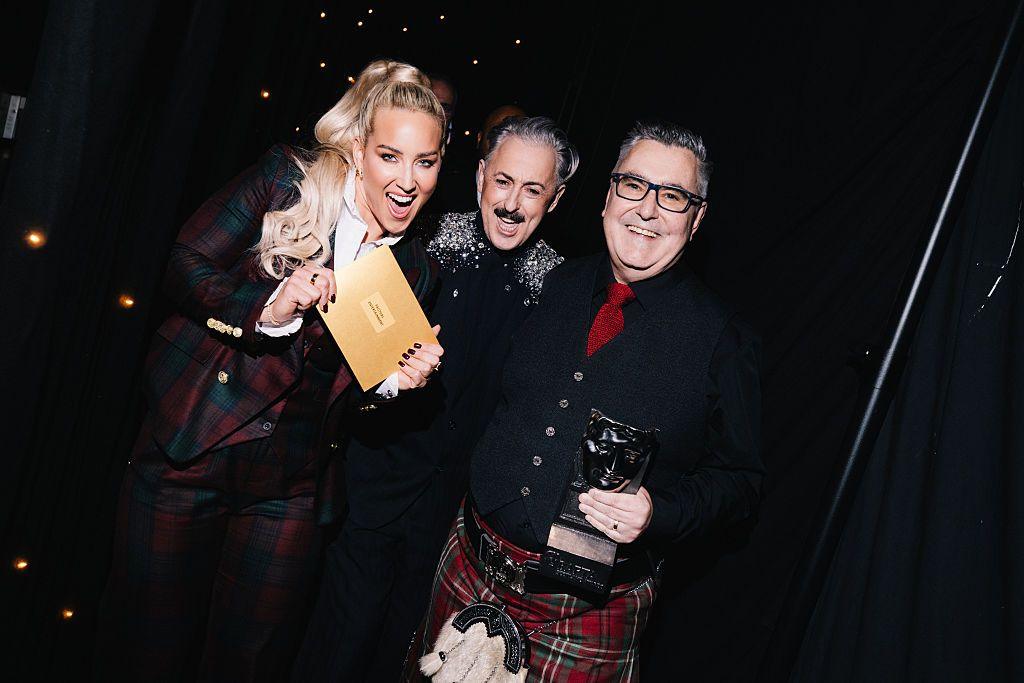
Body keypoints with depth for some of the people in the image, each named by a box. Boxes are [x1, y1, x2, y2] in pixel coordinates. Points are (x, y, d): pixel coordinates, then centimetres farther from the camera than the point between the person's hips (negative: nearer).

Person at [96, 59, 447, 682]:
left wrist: (399, 381, -14)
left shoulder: (417, 272, 1)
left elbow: (346, 392, 7)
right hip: (188, 450, -2)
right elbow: (186, 267, -7)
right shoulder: (287, 180, -7)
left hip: (289, 488, 2)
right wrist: (270, 309, -23)